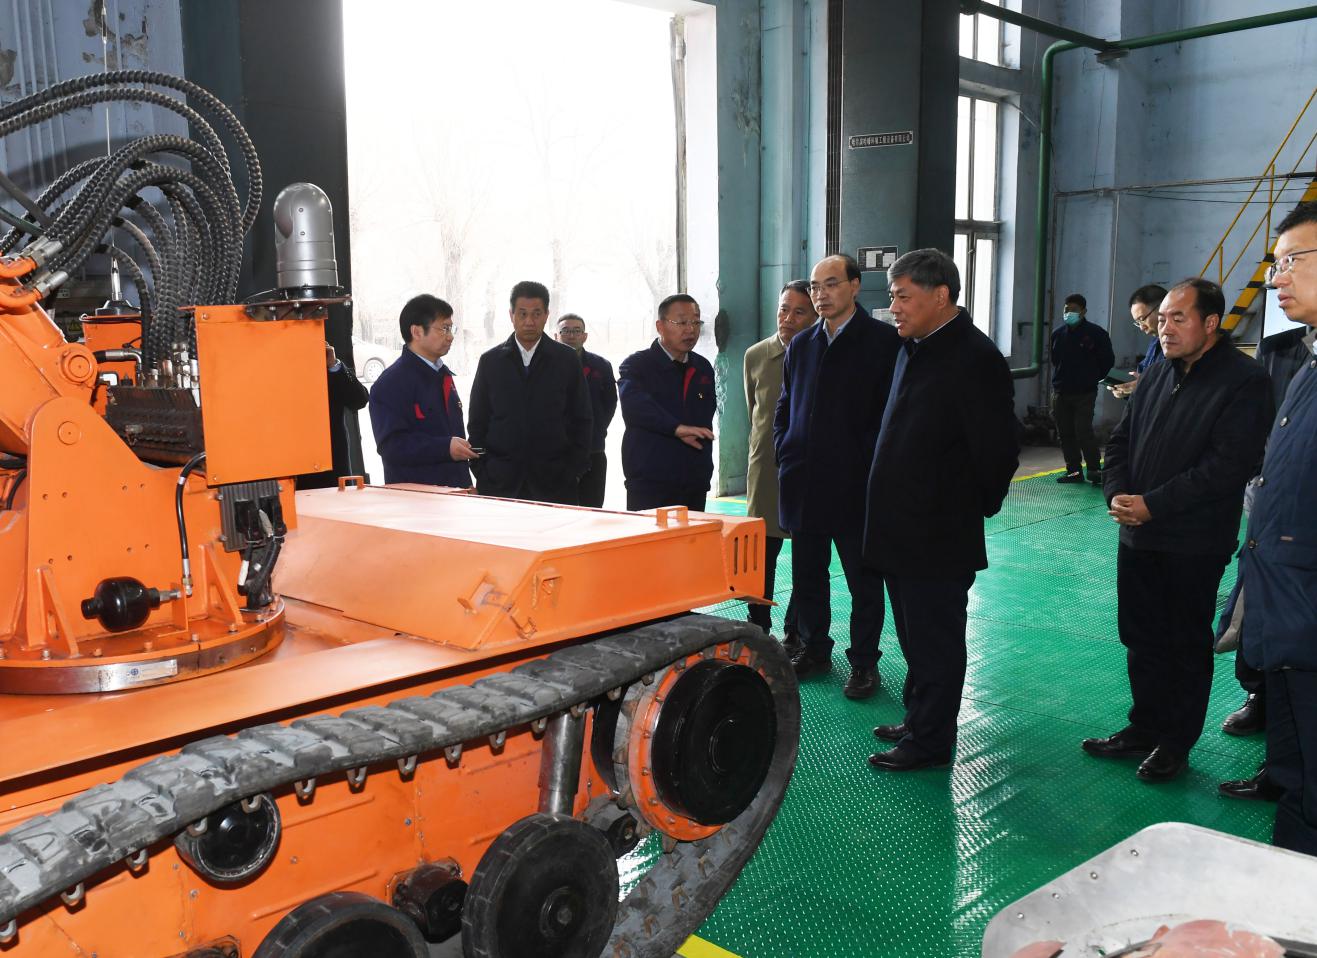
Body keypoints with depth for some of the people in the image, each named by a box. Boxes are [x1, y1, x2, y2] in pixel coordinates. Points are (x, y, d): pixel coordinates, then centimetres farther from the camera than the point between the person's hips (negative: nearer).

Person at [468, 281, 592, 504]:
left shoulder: (567, 359, 6)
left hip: (555, 484, -1)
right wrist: (481, 473, 1)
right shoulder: (490, 361, 9)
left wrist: (573, 472, -2)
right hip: (500, 484, 1)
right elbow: (477, 423, 10)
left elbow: (581, 420, 7)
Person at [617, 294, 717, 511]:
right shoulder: (637, 365, -3)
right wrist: (677, 428, -34)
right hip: (649, 484, -5)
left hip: (695, 484, 5)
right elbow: (633, 404, -23)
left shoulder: (703, 368, 16)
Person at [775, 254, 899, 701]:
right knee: (807, 575, 14)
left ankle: (863, 661, 18)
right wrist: (785, 453, 8)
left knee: (864, 579, 6)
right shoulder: (801, 344, 12)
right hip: (803, 485, 5)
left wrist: (867, 466, -13)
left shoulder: (882, 341, -5)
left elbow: (890, 411, -8)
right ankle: (814, 649, 30)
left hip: (855, 485, -5)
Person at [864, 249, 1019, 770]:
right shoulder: (913, 350, 12)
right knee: (915, 636, 20)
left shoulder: (974, 359, -17)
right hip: (901, 528, 9)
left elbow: (998, 447, -17)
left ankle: (929, 740, 17)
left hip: (940, 535, -9)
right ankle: (918, 720, 34)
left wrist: (977, 507, -5)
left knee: (934, 642, 4)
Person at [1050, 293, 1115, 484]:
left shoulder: (1095, 333, -5)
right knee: (1065, 433, 7)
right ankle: (1073, 471, 15)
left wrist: (1092, 378, 6)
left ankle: (1094, 469, -3)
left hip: (1085, 393, -5)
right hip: (1061, 392, 5)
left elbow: (1108, 360, 2)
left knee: (1083, 431, -13)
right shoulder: (1058, 333, 9)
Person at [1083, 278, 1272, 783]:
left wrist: (1153, 505, -20)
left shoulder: (1244, 381, -12)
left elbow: (1228, 464, -20)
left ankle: (1176, 742, 21)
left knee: (1187, 646, 8)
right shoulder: (1157, 375, 10)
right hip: (1138, 535, 7)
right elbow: (1121, 440, 15)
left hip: (1194, 545, -6)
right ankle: (1144, 728, 29)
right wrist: (1116, 493, -4)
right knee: (1141, 639, 14)